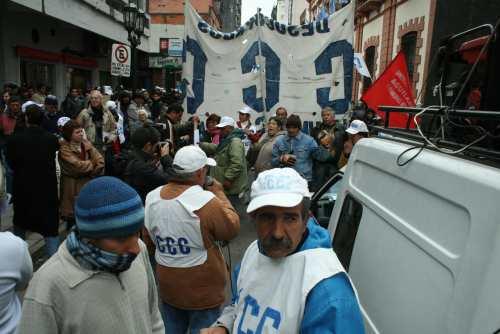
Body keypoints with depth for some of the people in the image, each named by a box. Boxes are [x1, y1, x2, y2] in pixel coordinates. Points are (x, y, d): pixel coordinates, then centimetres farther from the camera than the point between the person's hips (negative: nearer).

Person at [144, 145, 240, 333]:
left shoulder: (151, 198, -8)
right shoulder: (206, 201, -27)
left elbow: (150, 238, 6)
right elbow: (232, 229, -12)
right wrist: (219, 194, -5)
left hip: (167, 286, 5)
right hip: (202, 289, -5)